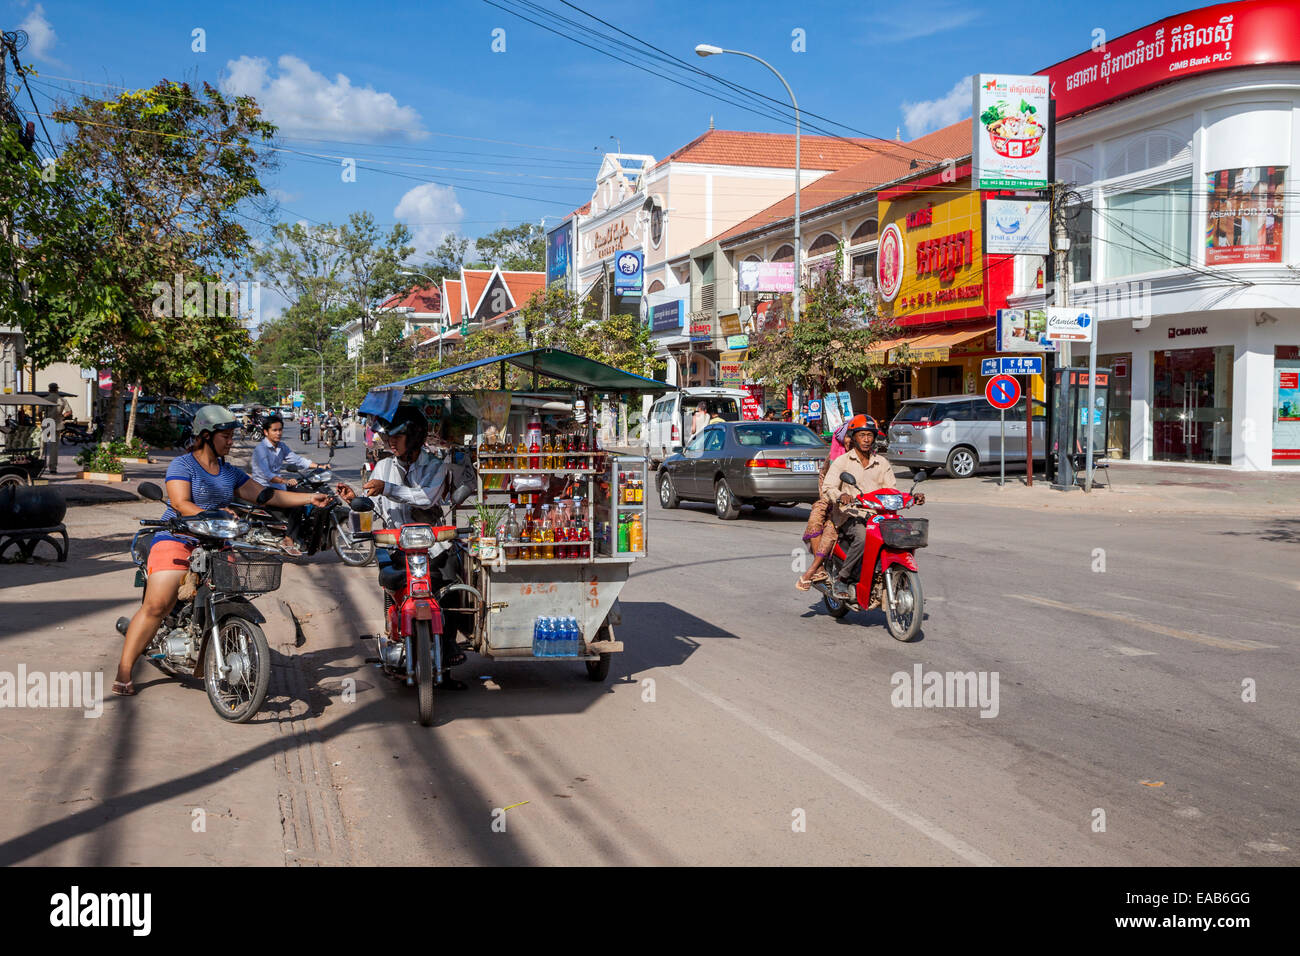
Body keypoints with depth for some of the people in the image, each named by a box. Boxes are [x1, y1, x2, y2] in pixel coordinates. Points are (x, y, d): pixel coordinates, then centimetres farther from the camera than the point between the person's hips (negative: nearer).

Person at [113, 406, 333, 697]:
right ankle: (124, 670, -8)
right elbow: (181, 504, -14)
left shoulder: (230, 473, 18)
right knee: (156, 605, -16)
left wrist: (309, 498, 3)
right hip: (177, 539, -6)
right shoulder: (182, 465, -1)